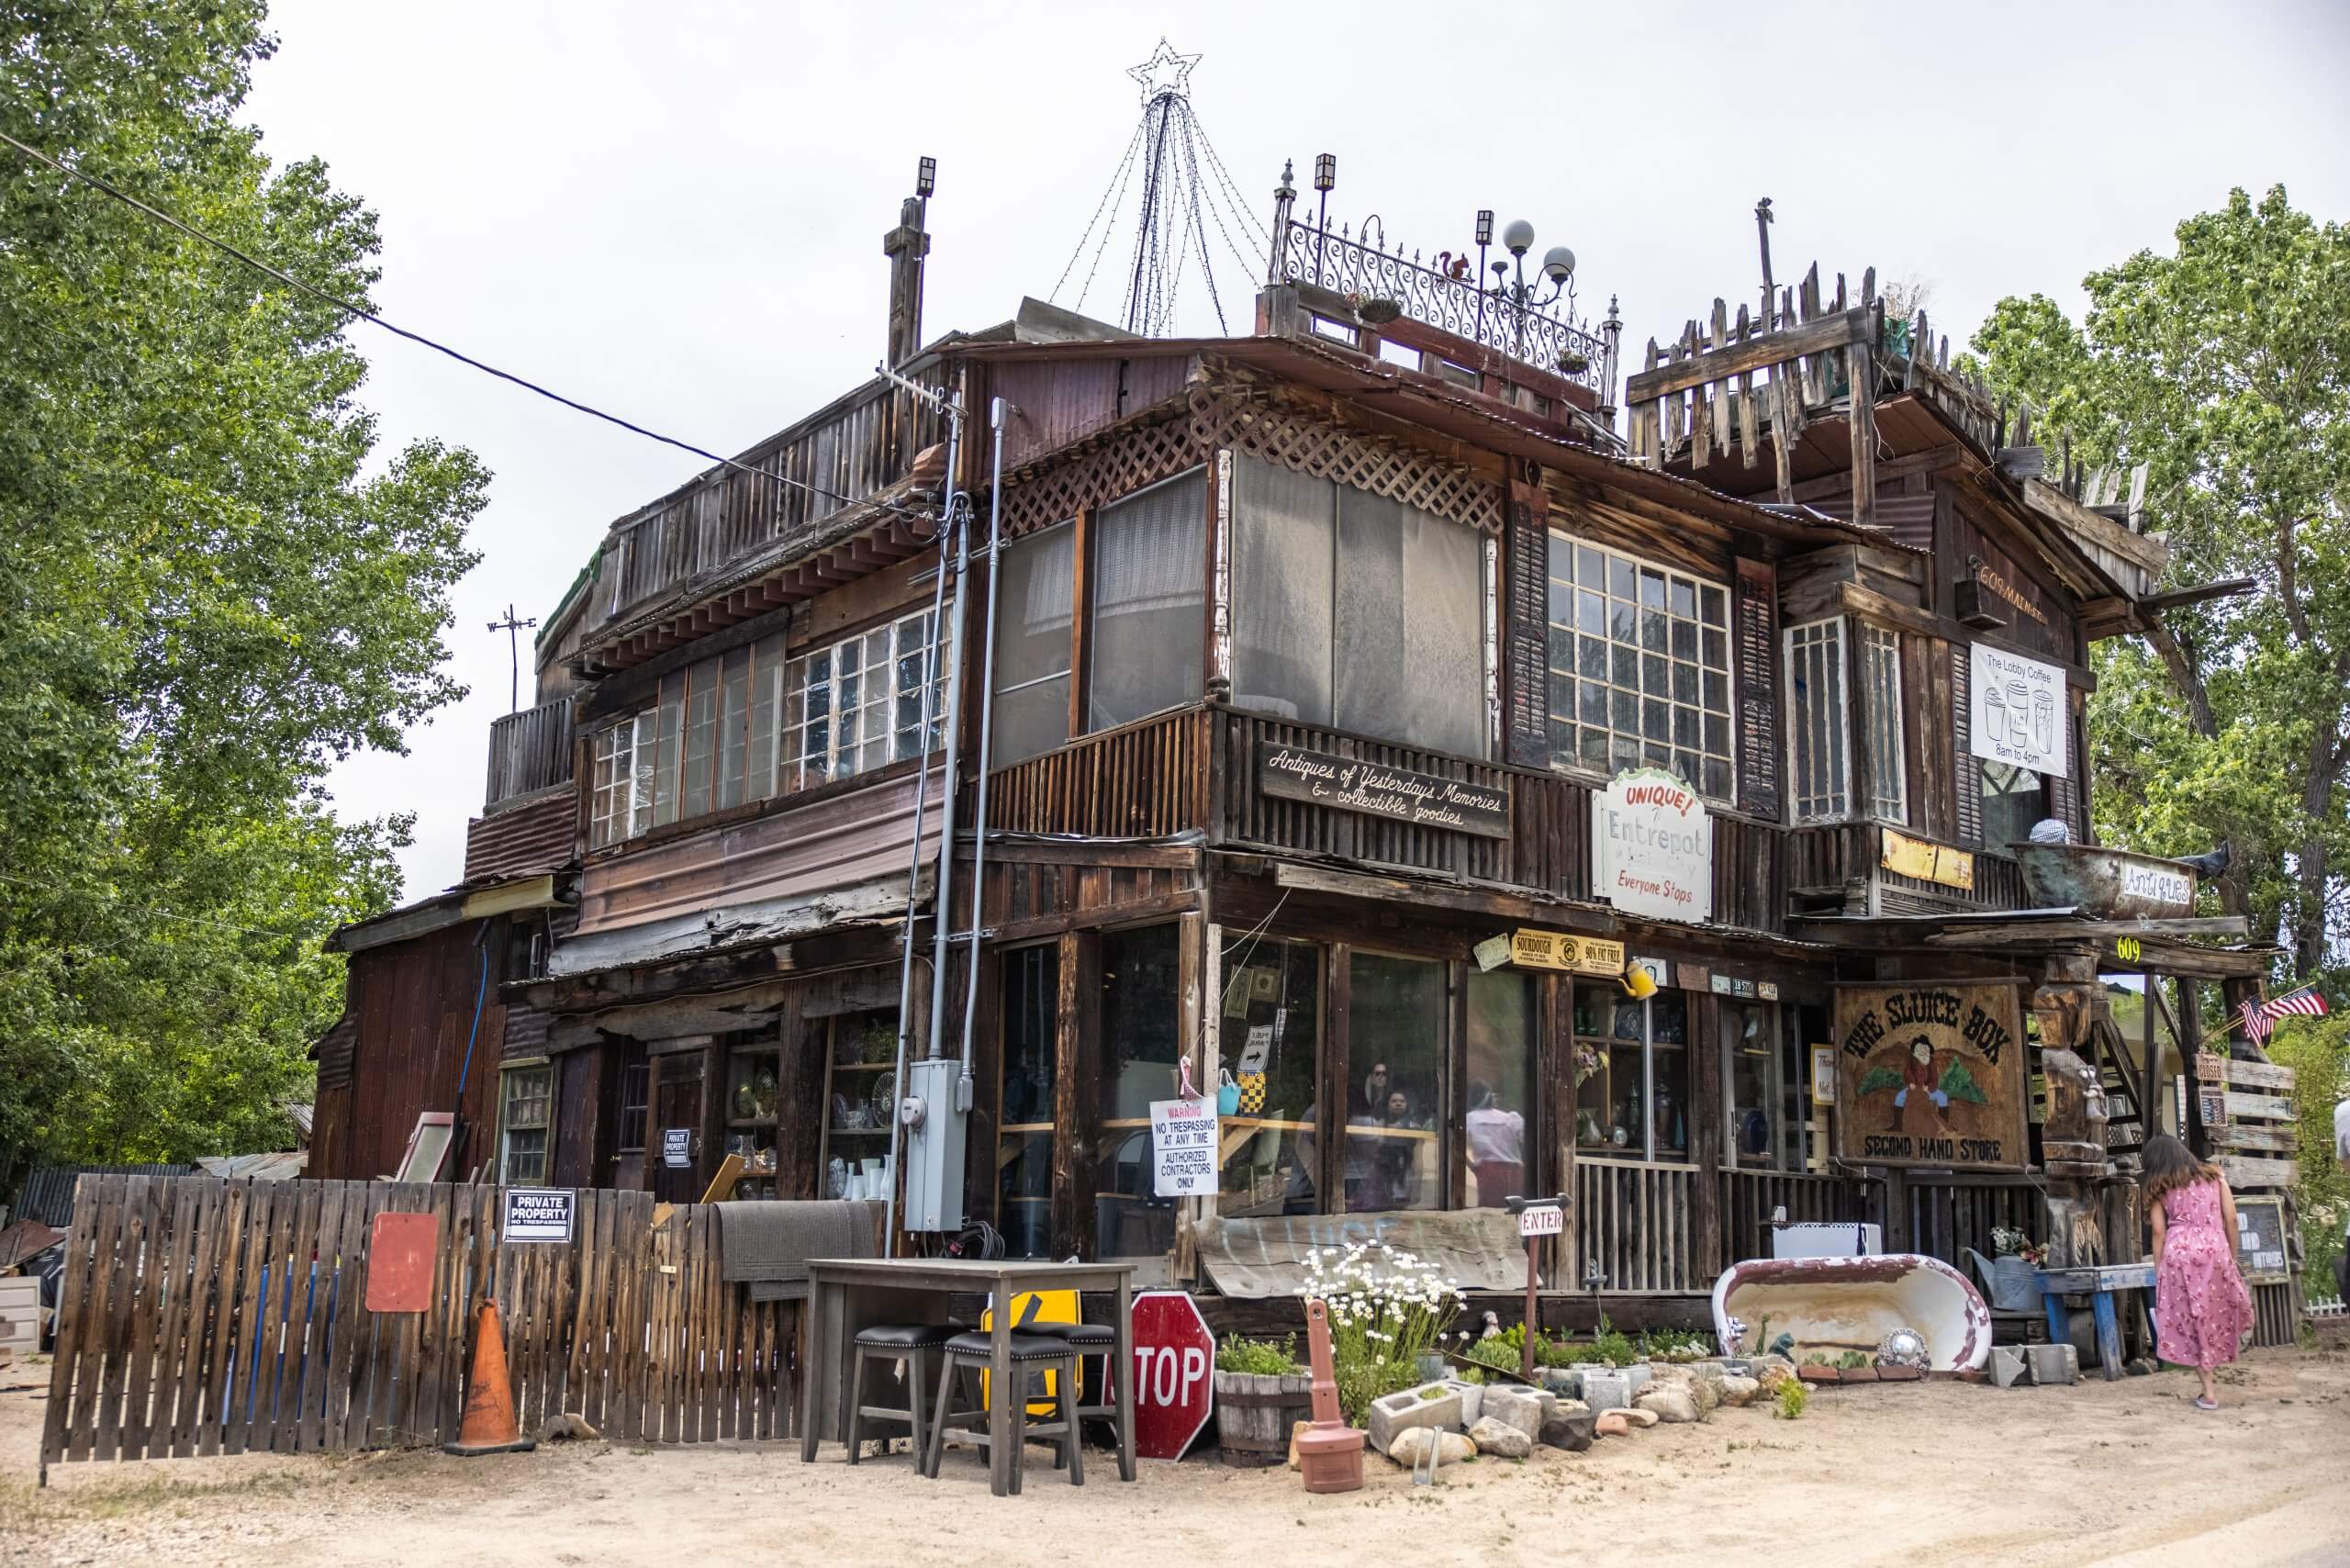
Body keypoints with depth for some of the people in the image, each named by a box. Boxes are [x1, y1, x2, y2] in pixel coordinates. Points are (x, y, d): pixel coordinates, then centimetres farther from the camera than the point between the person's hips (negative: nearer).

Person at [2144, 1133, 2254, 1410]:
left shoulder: (2158, 1188, 10)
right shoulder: (2214, 1176, 15)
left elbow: (2159, 1233, 4)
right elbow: (2231, 1219, 8)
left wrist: (2158, 1273, 8)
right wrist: (2232, 1256, 15)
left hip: (2178, 1253, -1)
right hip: (2215, 1250, 1)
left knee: (2189, 1319, 8)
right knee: (2219, 1311, 18)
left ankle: (2209, 1391, 7)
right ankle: (2209, 1386, 16)